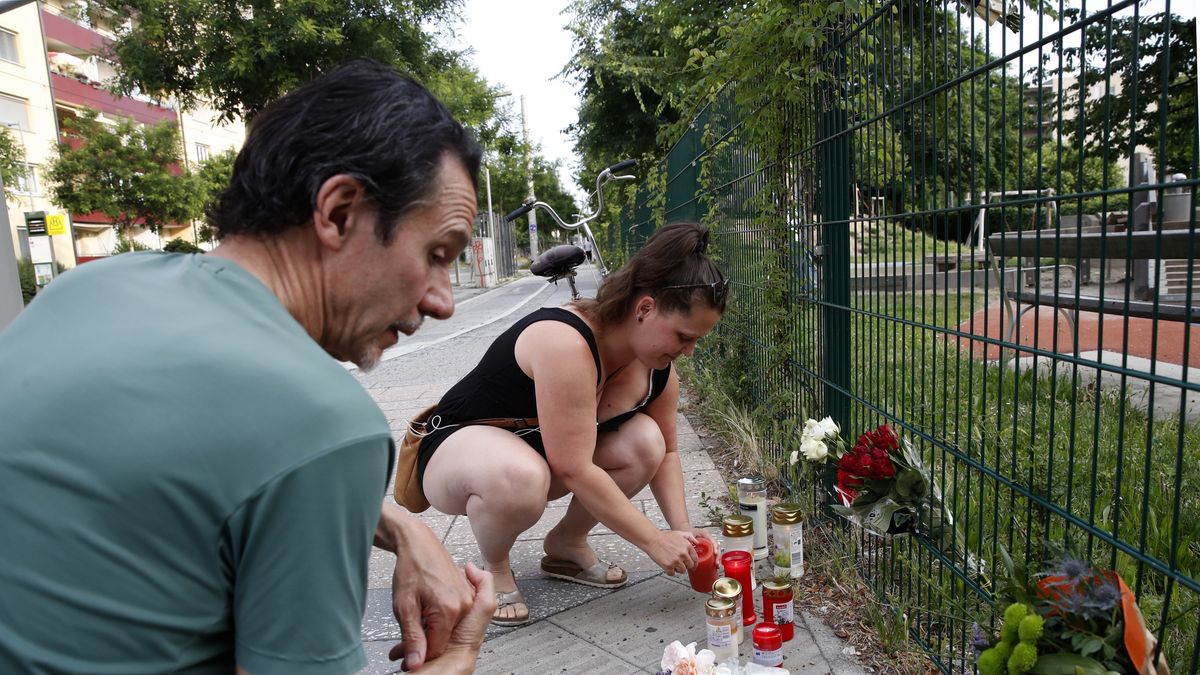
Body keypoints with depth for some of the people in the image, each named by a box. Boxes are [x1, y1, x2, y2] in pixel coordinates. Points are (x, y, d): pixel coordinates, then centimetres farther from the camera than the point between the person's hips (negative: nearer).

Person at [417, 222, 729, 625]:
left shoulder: (658, 367, -8)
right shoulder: (565, 341, -34)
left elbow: (664, 452, 5)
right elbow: (573, 469, -33)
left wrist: (682, 528, -10)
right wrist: (655, 541, -26)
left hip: (541, 454, 7)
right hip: (459, 444, -7)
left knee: (643, 441, -18)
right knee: (519, 477, -41)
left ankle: (567, 543, 6)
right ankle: (493, 566, -6)